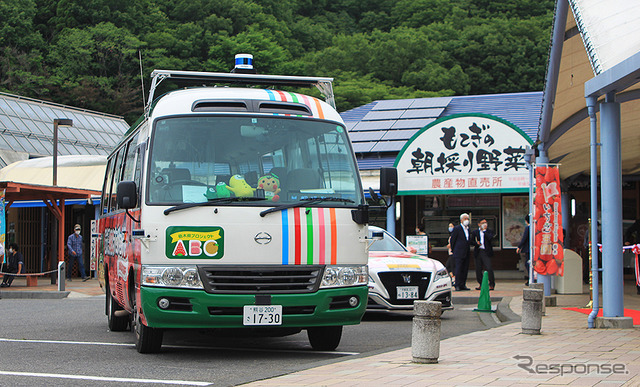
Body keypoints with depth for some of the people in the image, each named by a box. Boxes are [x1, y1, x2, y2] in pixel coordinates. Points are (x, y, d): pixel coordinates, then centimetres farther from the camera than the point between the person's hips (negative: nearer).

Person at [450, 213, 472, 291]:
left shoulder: (468, 229, 15)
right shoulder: (457, 228, -6)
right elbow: (452, 240, -3)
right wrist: (453, 250, 0)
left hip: (466, 254, 7)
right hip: (459, 253, -7)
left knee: (465, 270, 6)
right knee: (458, 269, -9)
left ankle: (463, 285, 11)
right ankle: (457, 286, -8)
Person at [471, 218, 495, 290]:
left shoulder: (489, 231, 5)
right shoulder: (475, 232, 12)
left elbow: (490, 238, -13)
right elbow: (472, 241, 12)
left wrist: (484, 230, -8)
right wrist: (476, 243, -8)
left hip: (486, 252, -3)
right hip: (478, 252, 3)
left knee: (489, 268, -12)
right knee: (478, 269, 5)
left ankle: (492, 284, -3)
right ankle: (481, 284, 17)